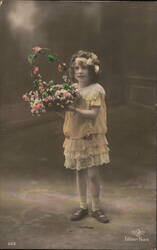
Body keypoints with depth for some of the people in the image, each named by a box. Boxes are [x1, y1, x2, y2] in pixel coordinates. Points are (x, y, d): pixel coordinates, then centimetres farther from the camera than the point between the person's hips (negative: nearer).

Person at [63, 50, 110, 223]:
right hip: (74, 137, 5)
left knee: (93, 174, -1)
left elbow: (93, 114, -17)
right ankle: (83, 207, 27)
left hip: (92, 138, -4)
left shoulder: (97, 90, -10)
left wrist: (75, 109, -28)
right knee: (80, 172, 13)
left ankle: (96, 208, 18)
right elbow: (68, 111, 11)